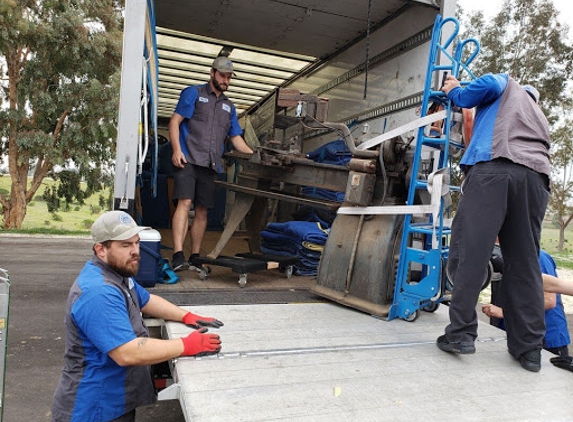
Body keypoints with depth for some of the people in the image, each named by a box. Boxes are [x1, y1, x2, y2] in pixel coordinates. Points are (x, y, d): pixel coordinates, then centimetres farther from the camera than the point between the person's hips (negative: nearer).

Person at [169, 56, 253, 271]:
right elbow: (174, 121, 0)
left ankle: (195, 258, 12)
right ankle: (178, 256, -21)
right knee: (185, 203, -17)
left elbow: (236, 138, 22)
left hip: (210, 165, 5)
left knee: (202, 211, 5)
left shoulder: (229, 106, 23)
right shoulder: (194, 93, 8)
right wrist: (177, 149, -14)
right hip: (188, 160, -5)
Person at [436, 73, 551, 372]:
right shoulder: (540, 118, 41)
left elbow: (490, 84, 4)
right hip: (536, 178, 6)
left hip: (494, 167, -6)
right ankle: (529, 347, 8)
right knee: (524, 263, 5)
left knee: (468, 251, -9)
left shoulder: (507, 84, 27)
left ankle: (460, 333, -13)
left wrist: (456, 93, 18)